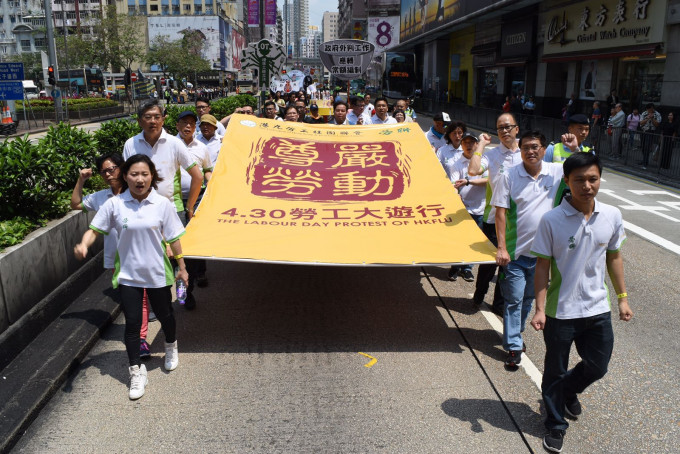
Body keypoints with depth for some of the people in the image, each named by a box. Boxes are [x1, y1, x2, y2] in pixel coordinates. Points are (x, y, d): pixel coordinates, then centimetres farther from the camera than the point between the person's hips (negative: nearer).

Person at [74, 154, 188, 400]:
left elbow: (173, 238, -4)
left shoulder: (162, 204, -10)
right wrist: (84, 245, -25)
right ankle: (136, 372, 20)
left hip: (157, 273, 0)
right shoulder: (114, 204, -9)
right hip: (128, 274, 0)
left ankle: (171, 347, 49)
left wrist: (181, 267, 1)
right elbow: (95, 229, -4)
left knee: (164, 315, 18)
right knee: (132, 323, 3)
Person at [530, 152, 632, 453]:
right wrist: (540, 309, -14)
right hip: (560, 312, -3)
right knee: (555, 371, 12)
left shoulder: (612, 216, -4)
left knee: (597, 366, 18)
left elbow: (614, 257, 9)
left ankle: (568, 390, 51)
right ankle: (555, 425, 36)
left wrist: (622, 298, 12)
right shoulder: (551, 220, -16)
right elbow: (542, 266, -11)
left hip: (598, 309, 4)